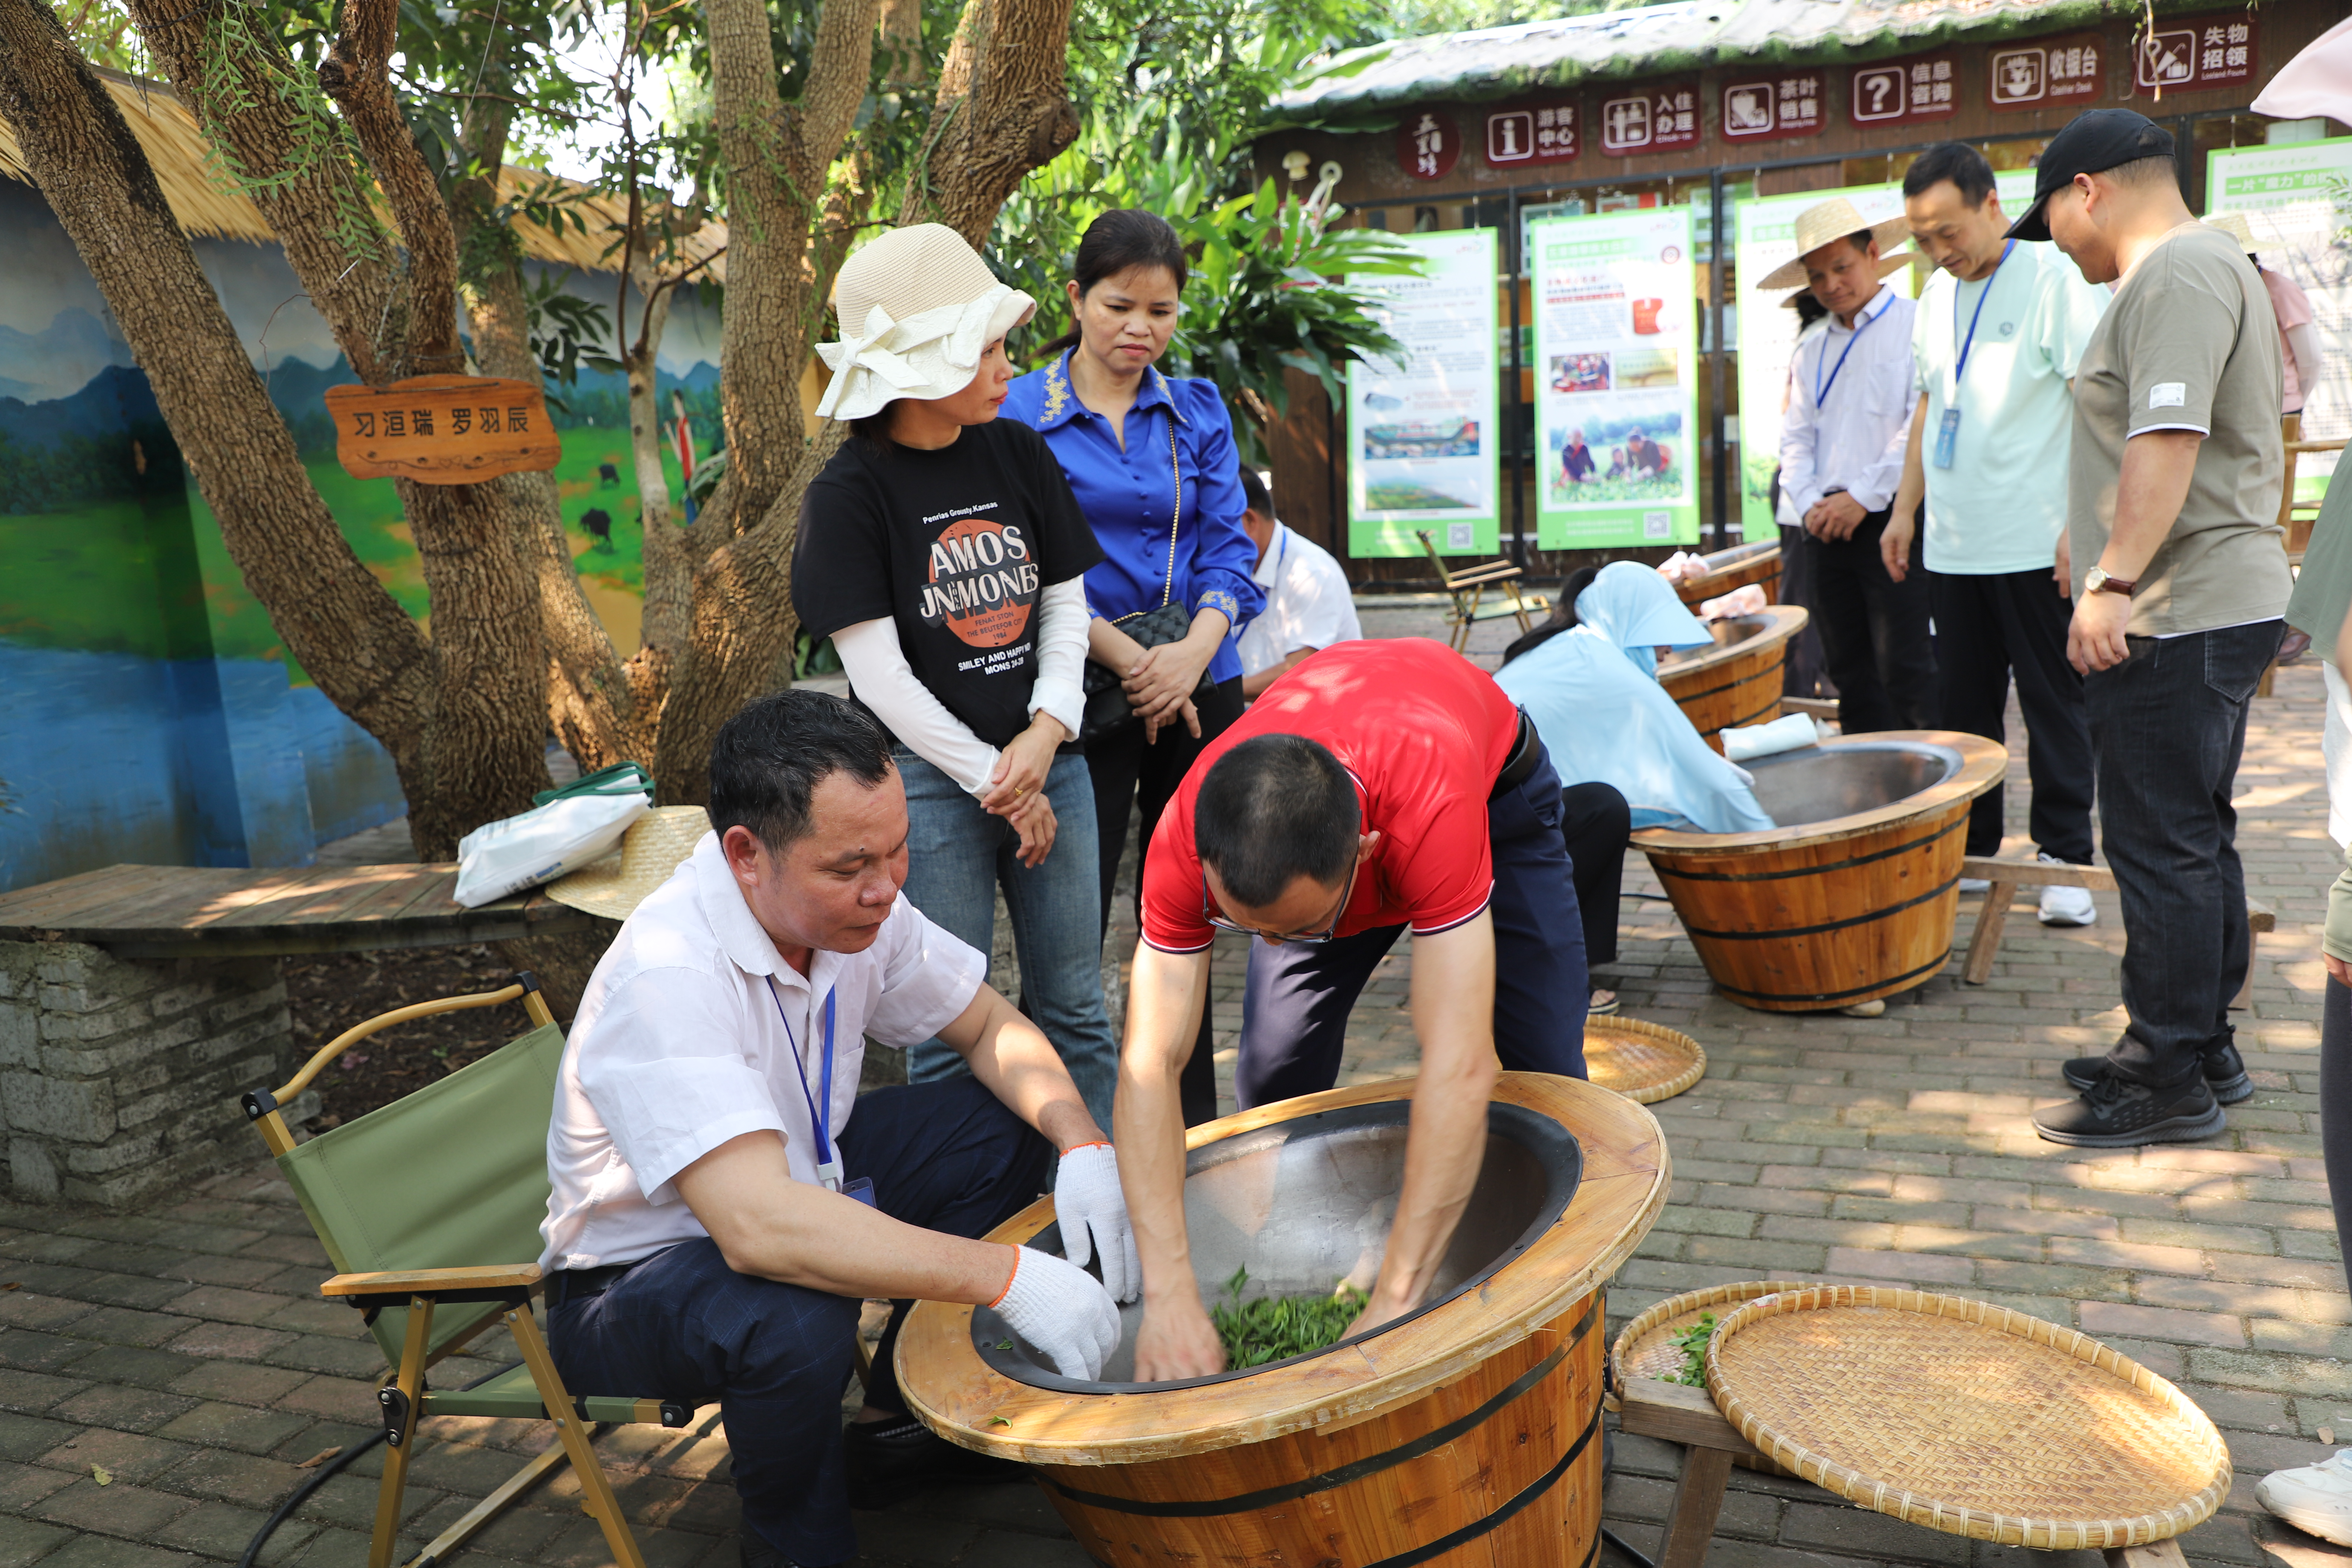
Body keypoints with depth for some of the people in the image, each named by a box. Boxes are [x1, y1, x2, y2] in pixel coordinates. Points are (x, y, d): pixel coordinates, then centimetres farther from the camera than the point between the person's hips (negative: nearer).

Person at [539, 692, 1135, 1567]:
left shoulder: (853, 906, -13)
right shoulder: (663, 978, -35)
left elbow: (991, 1027, 0)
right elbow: (760, 1229, -44)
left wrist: (1083, 1145, -19)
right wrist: (1010, 1278, -43)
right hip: (640, 1267, -7)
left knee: (1010, 1128, -3)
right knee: (794, 1318, -37)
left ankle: (895, 1425, 10)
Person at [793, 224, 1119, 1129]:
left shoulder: (1018, 453, 6)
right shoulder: (850, 493, -8)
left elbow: (1067, 604, 9)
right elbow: (879, 674, -10)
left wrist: (1046, 733, -7)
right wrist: (993, 780, -10)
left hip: (1044, 757, 5)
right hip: (928, 774, -4)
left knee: (1074, 1009, 13)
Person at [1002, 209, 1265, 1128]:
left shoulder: (1199, 412, 10)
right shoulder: (1021, 415, -2)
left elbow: (1227, 544, 3)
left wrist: (1195, 651, -15)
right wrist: (1129, 660, -17)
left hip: (1201, 687, 4)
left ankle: (1193, 1121, 25)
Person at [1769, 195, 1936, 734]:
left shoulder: (1916, 325, -2)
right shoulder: (1810, 353, 19)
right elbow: (1796, 441, 15)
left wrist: (1863, 497, -14)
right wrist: (1810, 505, -3)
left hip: (1890, 515, -6)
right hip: (1826, 526, 6)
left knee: (1904, 669, -8)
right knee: (1849, 670, 8)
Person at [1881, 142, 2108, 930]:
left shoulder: (2056, 279, -8)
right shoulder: (1936, 296, 13)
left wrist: (2083, 524, -17)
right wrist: (1905, 508, 15)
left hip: (2038, 545, -6)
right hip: (1953, 546, 6)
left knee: (2055, 707, 2)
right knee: (1961, 706, 11)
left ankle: (2064, 858, 11)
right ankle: (1969, 849, 22)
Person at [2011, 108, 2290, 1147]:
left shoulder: (2176, 272, -13)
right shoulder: (2202, 268, 21)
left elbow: (2168, 438, -25)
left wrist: (2114, 581, -27)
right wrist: (2109, 571, 28)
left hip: (2179, 619, -11)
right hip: (2215, 605, 11)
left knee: (2164, 848, -5)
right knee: (2195, 838, 16)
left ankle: (2171, 1085, 3)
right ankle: (2202, 1047, 26)